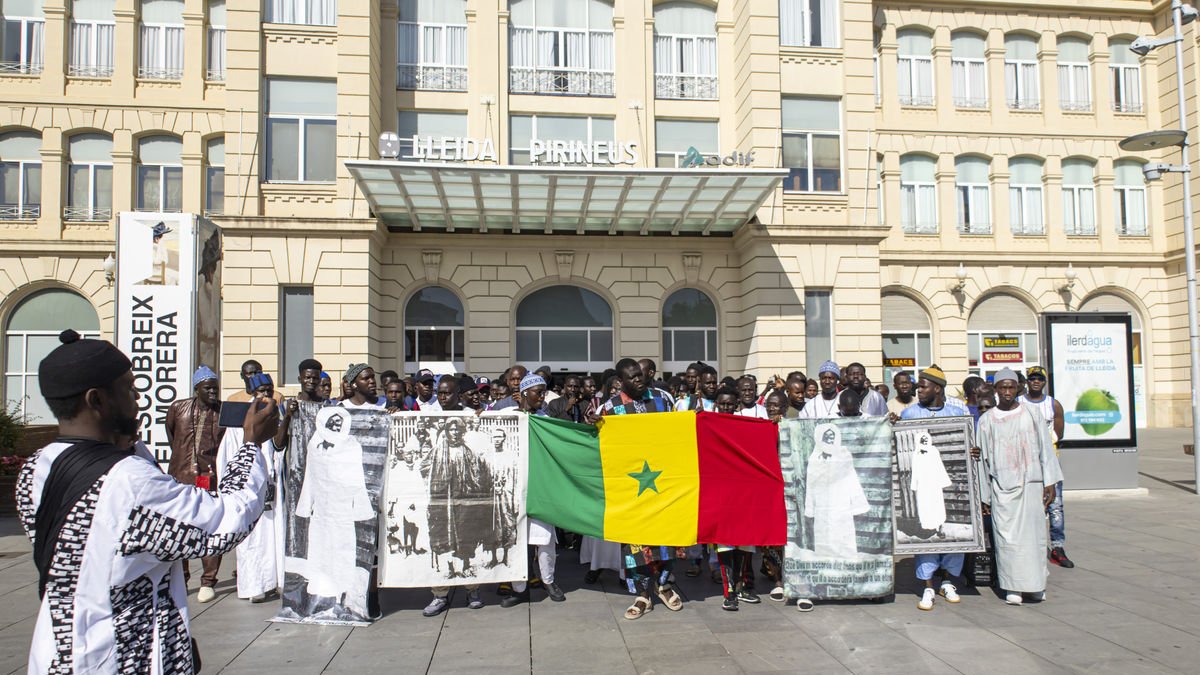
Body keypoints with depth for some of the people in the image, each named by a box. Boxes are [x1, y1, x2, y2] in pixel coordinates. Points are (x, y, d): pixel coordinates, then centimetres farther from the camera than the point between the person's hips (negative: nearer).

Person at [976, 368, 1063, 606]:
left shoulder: (1032, 413, 5)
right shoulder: (986, 420, 4)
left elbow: (1045, 448, 6)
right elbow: (983, 458, 7)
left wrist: (1049, 482, -1)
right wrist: (985, 495, 7)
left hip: (1031, 483, 1)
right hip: (1002, 487, -1)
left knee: (1033, 533, 3)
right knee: (1007, 536, -3)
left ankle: (1036, 583, 17)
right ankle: (1012, 587, 3)